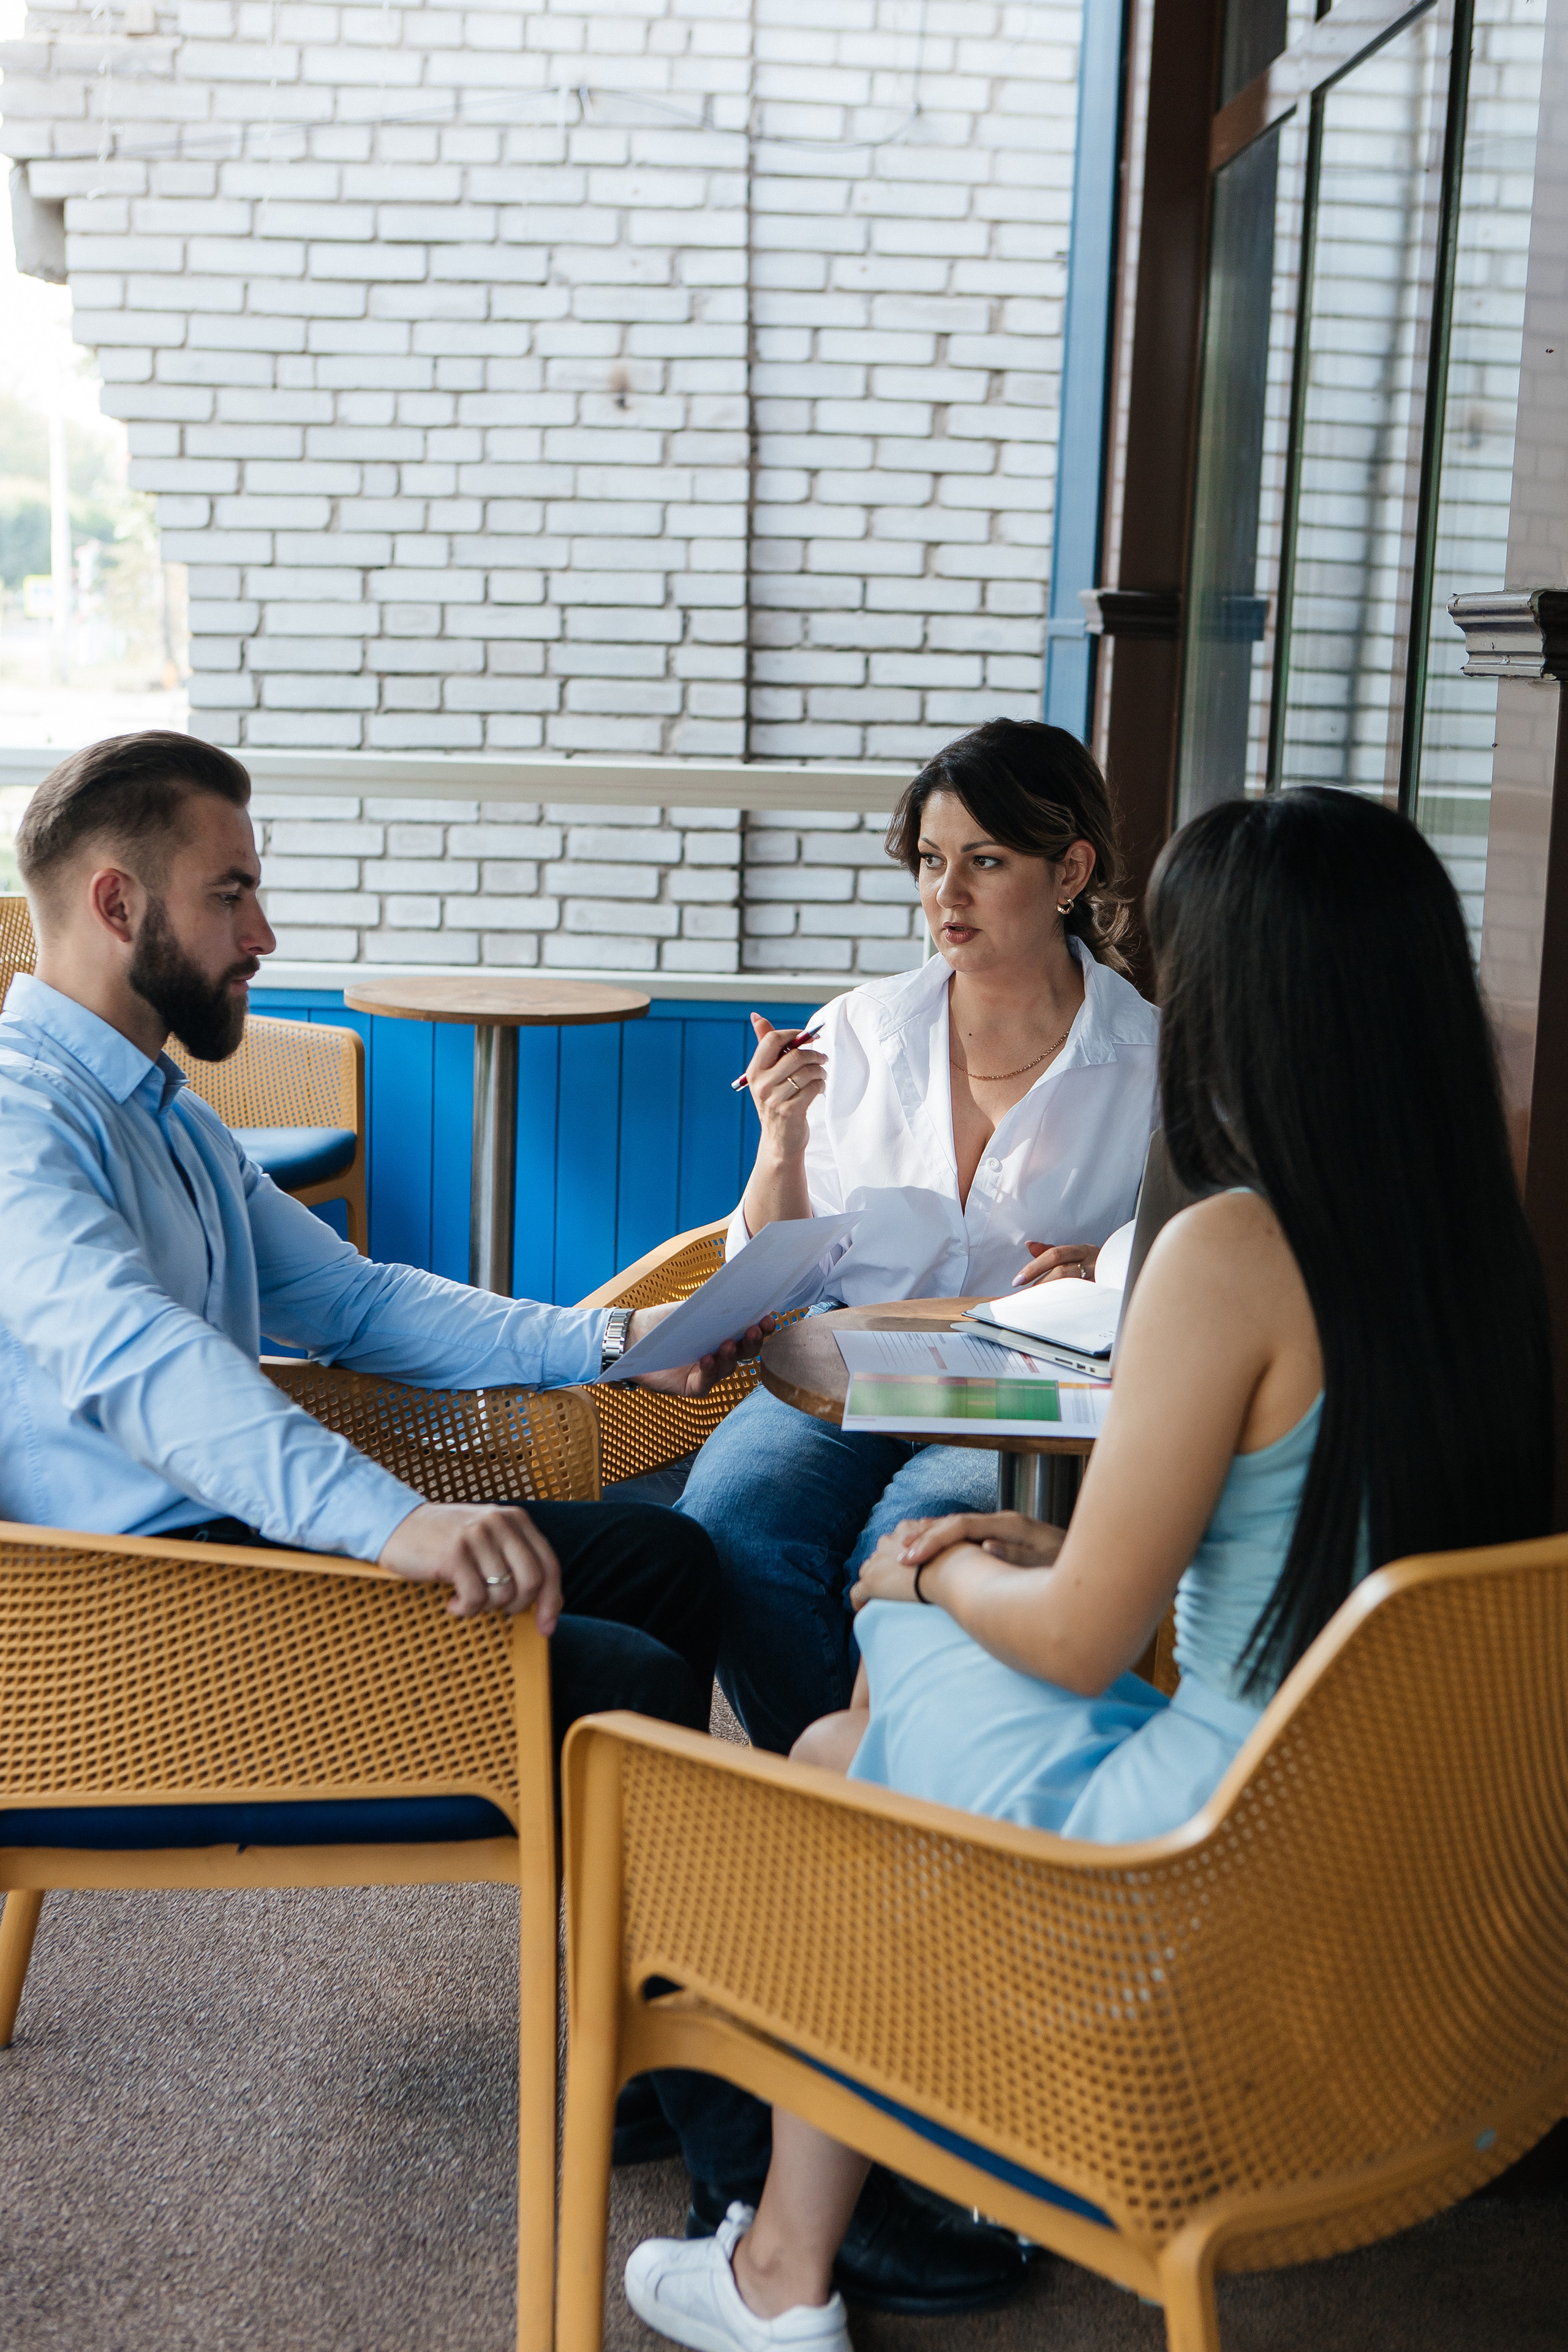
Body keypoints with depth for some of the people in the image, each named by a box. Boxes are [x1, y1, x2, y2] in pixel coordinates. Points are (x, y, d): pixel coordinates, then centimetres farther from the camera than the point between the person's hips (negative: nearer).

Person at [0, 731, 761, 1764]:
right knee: (624, 1684, -20)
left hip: (254, 1525, 10)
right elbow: (132, 1354, -31)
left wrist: (612, 1341, 10)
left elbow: (353, 1299, 21)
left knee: (664, 1555, 5)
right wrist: (393, 1519, -44)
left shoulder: (172, 1114, 21)